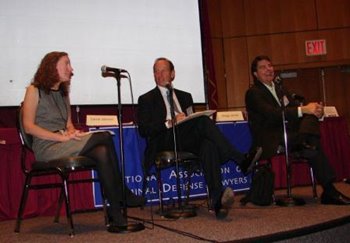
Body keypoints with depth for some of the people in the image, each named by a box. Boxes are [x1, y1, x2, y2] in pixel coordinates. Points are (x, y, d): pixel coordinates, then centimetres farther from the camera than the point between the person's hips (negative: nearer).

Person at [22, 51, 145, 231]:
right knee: (105, 137, -25)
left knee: (102, 153, -27)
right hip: (47, 148, -6)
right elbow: (29, 127, -9)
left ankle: (115, 212, -26)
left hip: (65, 145, 6)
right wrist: (62, 137, -18)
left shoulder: (63, 93, 22)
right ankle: (123, 194, -17)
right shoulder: (34, 91, 1)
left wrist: (72, 133, -4)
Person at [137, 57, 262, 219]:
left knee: (209, 145, -35)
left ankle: (218, 200, -49)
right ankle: (241, 160, -31)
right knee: (203, 120, -29)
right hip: (164, 142, -4)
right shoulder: (146, 99, 15)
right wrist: (169, 123, -15)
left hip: (188, 142, 4)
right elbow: (143, 130, -1)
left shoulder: (185, 96, 29)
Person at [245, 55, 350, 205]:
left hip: (288, 133, 7)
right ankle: (329, 192, -22)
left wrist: (314, 109, -13)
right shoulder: (253, 93, -4)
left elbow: (295, 104, 10)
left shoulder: (279, 87, 21)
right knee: (314, 148, -26)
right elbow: (272, 114, -19)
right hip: (270, 140, -7)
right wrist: (303, 110, -26)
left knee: (311, 115, -20)